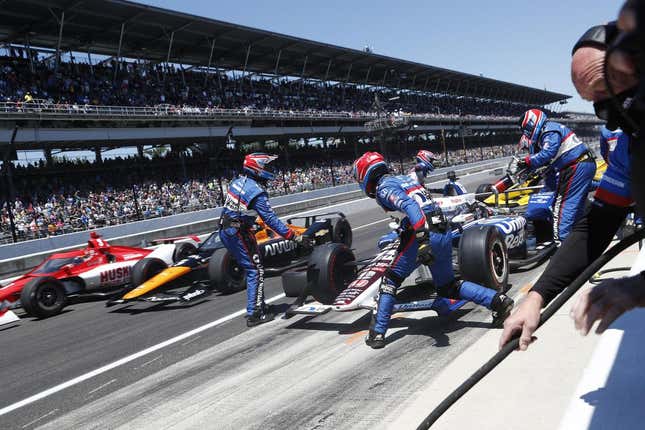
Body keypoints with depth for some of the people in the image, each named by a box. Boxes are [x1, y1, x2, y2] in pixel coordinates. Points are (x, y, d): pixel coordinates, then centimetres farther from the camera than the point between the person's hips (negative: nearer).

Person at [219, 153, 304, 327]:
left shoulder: (237, 181, 5)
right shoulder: (257, 192, -19)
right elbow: (271, 219, -20)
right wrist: (294, 236, -18)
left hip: (224, 230, 9)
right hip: (239, 234, -9)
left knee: (252, 269, 18)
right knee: (256, 272, 0)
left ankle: (260, 305, 27)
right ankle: (254, 314, 0)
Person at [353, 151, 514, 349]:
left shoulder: (383, 187, -2)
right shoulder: (404, 178, 24)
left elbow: (408, 205, -21)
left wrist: (422, 238, -32)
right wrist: (392, 236, 46)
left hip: (425, 236, -8)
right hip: (445, 235, 8)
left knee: (390, 280, 9)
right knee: (447, 287, 23)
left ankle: (377, 334, 6)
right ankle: (497, 300, 11)